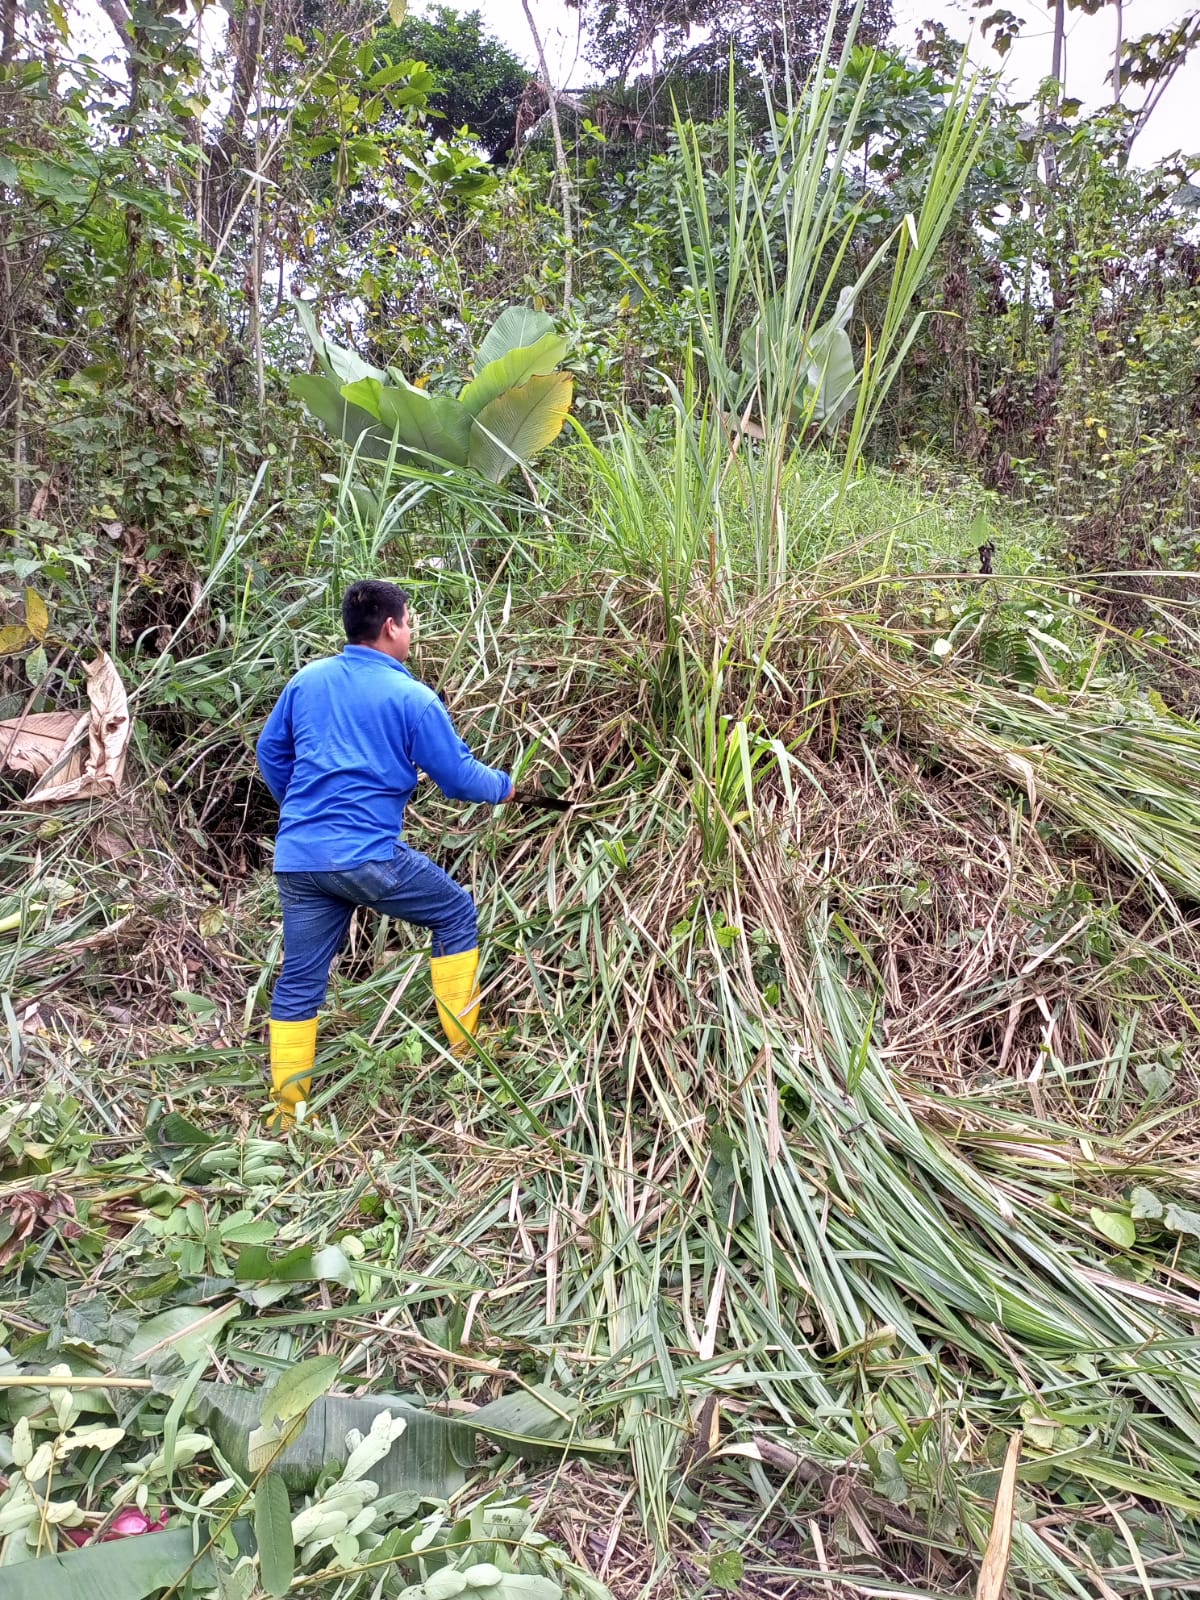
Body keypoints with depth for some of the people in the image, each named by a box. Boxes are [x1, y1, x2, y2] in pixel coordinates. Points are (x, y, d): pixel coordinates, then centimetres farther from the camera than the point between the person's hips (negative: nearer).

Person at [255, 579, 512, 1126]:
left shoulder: (306, 680, 11)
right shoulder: (411, 697, -6)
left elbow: (270, 753, 19)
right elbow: (458, 777, -3)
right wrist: (503, 786, 18)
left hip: (296, 857, 6)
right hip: (366, 855, -6)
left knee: (299, 979, 13)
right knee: (456, 913, 15)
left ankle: (286, 1111, 20)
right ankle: (464, 1046, 17)